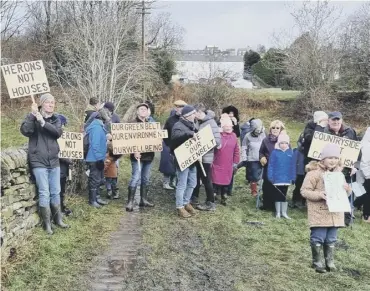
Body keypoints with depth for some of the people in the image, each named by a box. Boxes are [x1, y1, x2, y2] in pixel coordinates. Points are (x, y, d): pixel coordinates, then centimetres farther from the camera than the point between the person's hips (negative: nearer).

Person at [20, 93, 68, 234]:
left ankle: (58, 219, 25)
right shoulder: (33, 117, -2)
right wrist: (33, 115, -26)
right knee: (44, 193, -3)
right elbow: (25, 130, -20)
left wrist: (43, 122, -22)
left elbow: (58, 132, -11)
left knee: (56, 192, 11)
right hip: (39, 161, -4)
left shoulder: (55, 118, 9)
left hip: (54, 160, 4)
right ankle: (47, 223, 7)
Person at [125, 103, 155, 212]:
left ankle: (143, 200, 21)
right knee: (136, 178, -10)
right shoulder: (133, 123, -5)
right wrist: (134, 151, -22)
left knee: (146, 179, 11)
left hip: (148, 155, 7)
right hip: (138, 155, -7)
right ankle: (130, 202, -6)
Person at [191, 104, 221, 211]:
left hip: (206, 156, -7)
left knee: (206, 179, 2)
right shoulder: (198, 122, 6)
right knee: (196, 178, 17)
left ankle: (210, 203, 14)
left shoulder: (210, 122, -17)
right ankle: (194, 198, 32)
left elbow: (217, 140, -23)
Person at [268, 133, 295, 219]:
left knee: (284, 195, 14)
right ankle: (278, 212, 20)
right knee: (278, 195, 9)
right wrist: (270, 177, -11)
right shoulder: (275, 152, -9)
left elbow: (292, 166, 4)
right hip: (277, 179, -2)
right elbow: (271, 165, -7)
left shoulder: (290, 152, -1)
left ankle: (284, 212, 24)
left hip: (286, 179, 2)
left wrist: (293, 177, 3)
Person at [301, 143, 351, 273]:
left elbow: (346, 192, 20)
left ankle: (330, 261, 25)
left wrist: (346, 189, -4)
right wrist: (319, 195, -26)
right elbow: (304, 191, -12)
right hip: (319, 213, -6)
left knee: (331, 239, 13)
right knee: (318, 238, 0)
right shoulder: (314, 172, -11)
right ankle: (317, 262, 14)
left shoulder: (338, 173, 11)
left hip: (335, 213, 6)